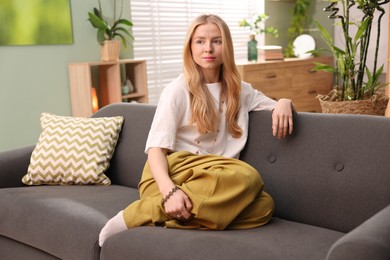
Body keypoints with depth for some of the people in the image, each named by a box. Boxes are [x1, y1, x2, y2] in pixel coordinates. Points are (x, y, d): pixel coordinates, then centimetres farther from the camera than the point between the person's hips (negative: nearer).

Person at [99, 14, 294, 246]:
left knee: (264, 205, -28)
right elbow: (156, 148, -9)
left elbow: (279, 108, 28)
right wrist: (169, 190, -28)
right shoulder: (178, 90, 0)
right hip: (173, 174, -5)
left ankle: (154, 215, -28)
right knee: (247, 177, -34)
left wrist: (285, 103, 1)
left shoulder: (239, 90, 17)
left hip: (213, 180, 5)